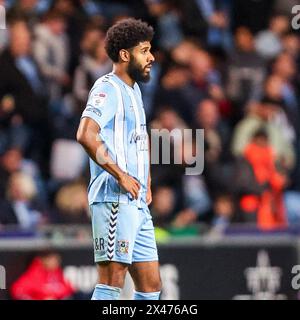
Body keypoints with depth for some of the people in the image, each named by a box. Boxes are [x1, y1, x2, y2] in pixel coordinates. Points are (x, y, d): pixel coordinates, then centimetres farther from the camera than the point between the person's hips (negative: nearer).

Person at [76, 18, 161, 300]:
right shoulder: (108, 89, -9)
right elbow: (86, 135, -25)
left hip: (138, 204, 10)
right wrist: (121, 175, -22)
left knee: (151, 284, 8)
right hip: (115, 200, -10)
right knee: (112, 281, -13)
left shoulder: (133, 90, 21)